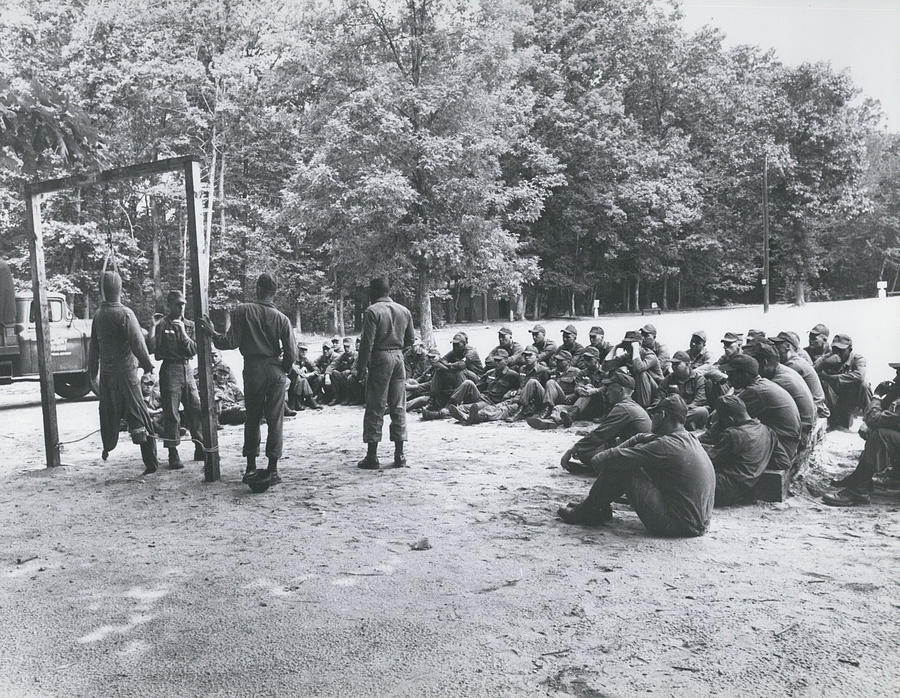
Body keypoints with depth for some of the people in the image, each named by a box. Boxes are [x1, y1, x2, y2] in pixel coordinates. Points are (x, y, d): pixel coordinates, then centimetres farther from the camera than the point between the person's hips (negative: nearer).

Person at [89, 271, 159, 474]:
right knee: (137, 415, -4)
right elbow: (137, 343, -17)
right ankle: (150, 462, -5)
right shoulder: (125, 314, -12)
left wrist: (93, 372, 22)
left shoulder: (98, 316, 6)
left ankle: (107, 448, 37)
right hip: (126, 372, -5)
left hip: (106, 374, 5)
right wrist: (147, 365, -7)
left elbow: (94, 347, 13)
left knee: (108, 412, 21)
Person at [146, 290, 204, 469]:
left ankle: (200, 449, 16)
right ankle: (173, 455, 4)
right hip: (170, 369, -5)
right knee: (171, 414, -2)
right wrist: (153, 327, -18)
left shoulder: (189, 325, 12)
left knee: (196, 410, 4)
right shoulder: (162, 324, -2)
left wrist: (183, 333, -10)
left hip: (187, 369, 5)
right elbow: (151, 349, -11)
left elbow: (194, 350, 2)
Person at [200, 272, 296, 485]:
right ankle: (272, 469, 6)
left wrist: (211, 332, 10)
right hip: (275, 370, 0)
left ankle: (251, 467, 16)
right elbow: (291, 352, -4)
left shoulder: (243, 311, -5)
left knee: (252, 418, 13)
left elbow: (231, 342, -7)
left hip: (252, 370, 0)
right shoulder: (281, 318, -2)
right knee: (275, 419, 5)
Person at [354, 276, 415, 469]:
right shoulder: (404, 311, 9)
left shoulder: (372, 311, -9)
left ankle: (372, 456, 2)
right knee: (398, 407, 9)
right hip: (399, 358, 5)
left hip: (380, 359, -5)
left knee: (375, 408, 0)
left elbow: (367, 343, -13)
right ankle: (399, 455, 11)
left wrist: (361, 369, -9)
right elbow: (410, 340, 13)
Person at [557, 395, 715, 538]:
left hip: (679, 525, -9)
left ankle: (586, 512, 10)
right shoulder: (690, 438, 10)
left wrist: (597, 458, 2)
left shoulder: (667, 445, -19)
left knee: (622, 468, -7)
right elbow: (641, 438, 18)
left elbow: (617, 457, -18)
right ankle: (600, 508, 24)